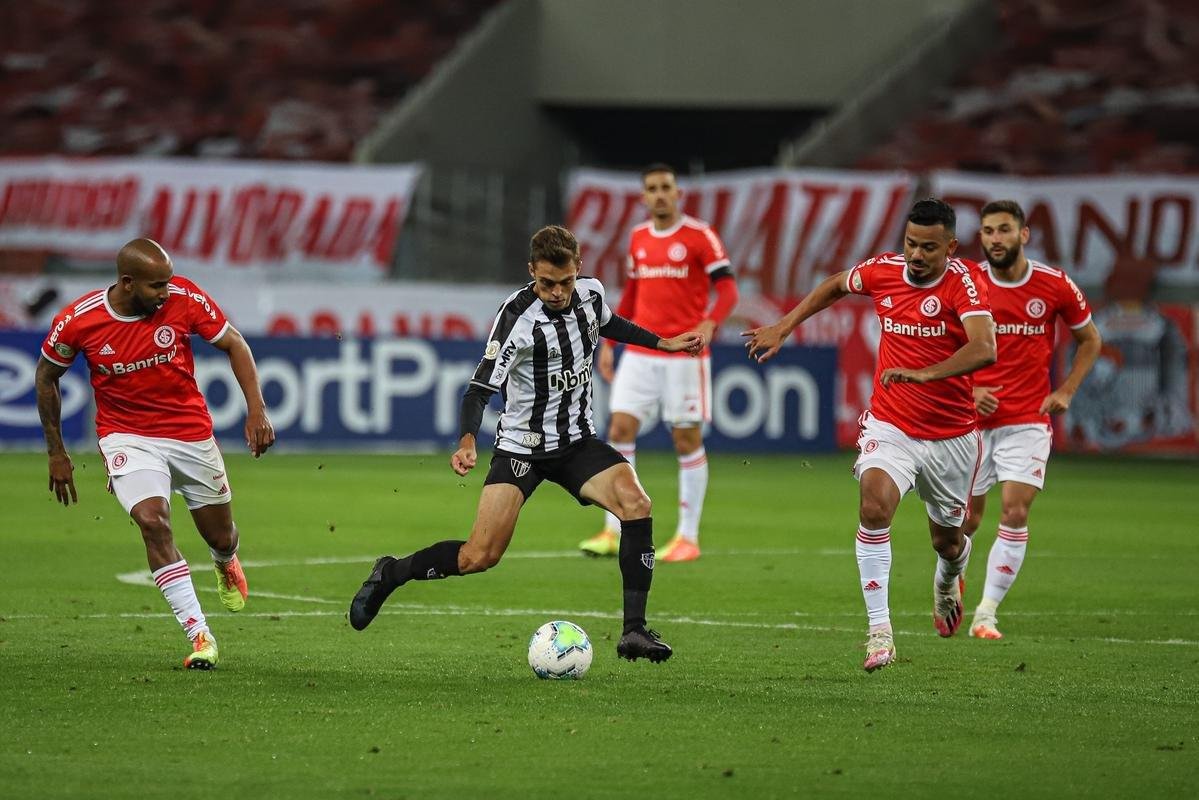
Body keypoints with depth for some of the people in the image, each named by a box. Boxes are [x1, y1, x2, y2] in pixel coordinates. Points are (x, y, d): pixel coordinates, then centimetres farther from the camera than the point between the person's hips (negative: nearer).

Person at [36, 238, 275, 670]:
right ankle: (199, 636, -21)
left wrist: (256, 408, -13)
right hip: (127, 435, -2)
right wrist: (56, 452, 5)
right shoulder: (77, 321, -18)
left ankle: (226, 564, 54)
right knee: (153, 521, -25)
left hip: (191, 431, 2)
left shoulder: (184, 298, -17)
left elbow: (234, 343, -2)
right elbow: (46, 376, 1)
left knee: (220, 536, 13)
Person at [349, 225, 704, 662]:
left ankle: (634, 631, -18)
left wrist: (663, 343, 26)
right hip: (521, 446, -5)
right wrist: (467, 442, -40)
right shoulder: (518, 315, -21)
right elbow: (481, 386, -24)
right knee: (480, 557, -12)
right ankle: (391, 573, 15)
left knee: (636, 503, -22)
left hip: (578, 441, 5)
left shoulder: (590, 293, -2)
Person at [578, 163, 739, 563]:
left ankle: (688, 538, 7)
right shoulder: (638, 238, 11)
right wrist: (609, 342, 16)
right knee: (620, 432, -3)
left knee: (687, 441, -1)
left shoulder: (699, 236, -6)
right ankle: (614, 533, 0)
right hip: (639, 353, 5)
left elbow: (727, 289, -9)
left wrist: (709, 324, -27)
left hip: (684, 354, -5)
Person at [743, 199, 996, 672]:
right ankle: (880, 631, -24)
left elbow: (984, 349, -34)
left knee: (947, 541, 15)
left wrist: (925, 373, -47)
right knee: (874, 506, -27)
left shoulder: (964, 282, -18)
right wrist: (784, 327, 16)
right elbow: (836, 286, 19)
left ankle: (947, 581, 55)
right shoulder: (884, 271, -5)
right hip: (889, 426, 1)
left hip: (951, 434, -1)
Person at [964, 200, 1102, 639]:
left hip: (1028, 421, 0)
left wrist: (1065, 391, 1)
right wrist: (967, 389, -8)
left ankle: (987, 614, -7)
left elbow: (1089, 339, 12)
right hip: (973, 420, 1)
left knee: (1015, 513, -13)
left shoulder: (1055, 286, -4)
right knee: (966, 519, 7)